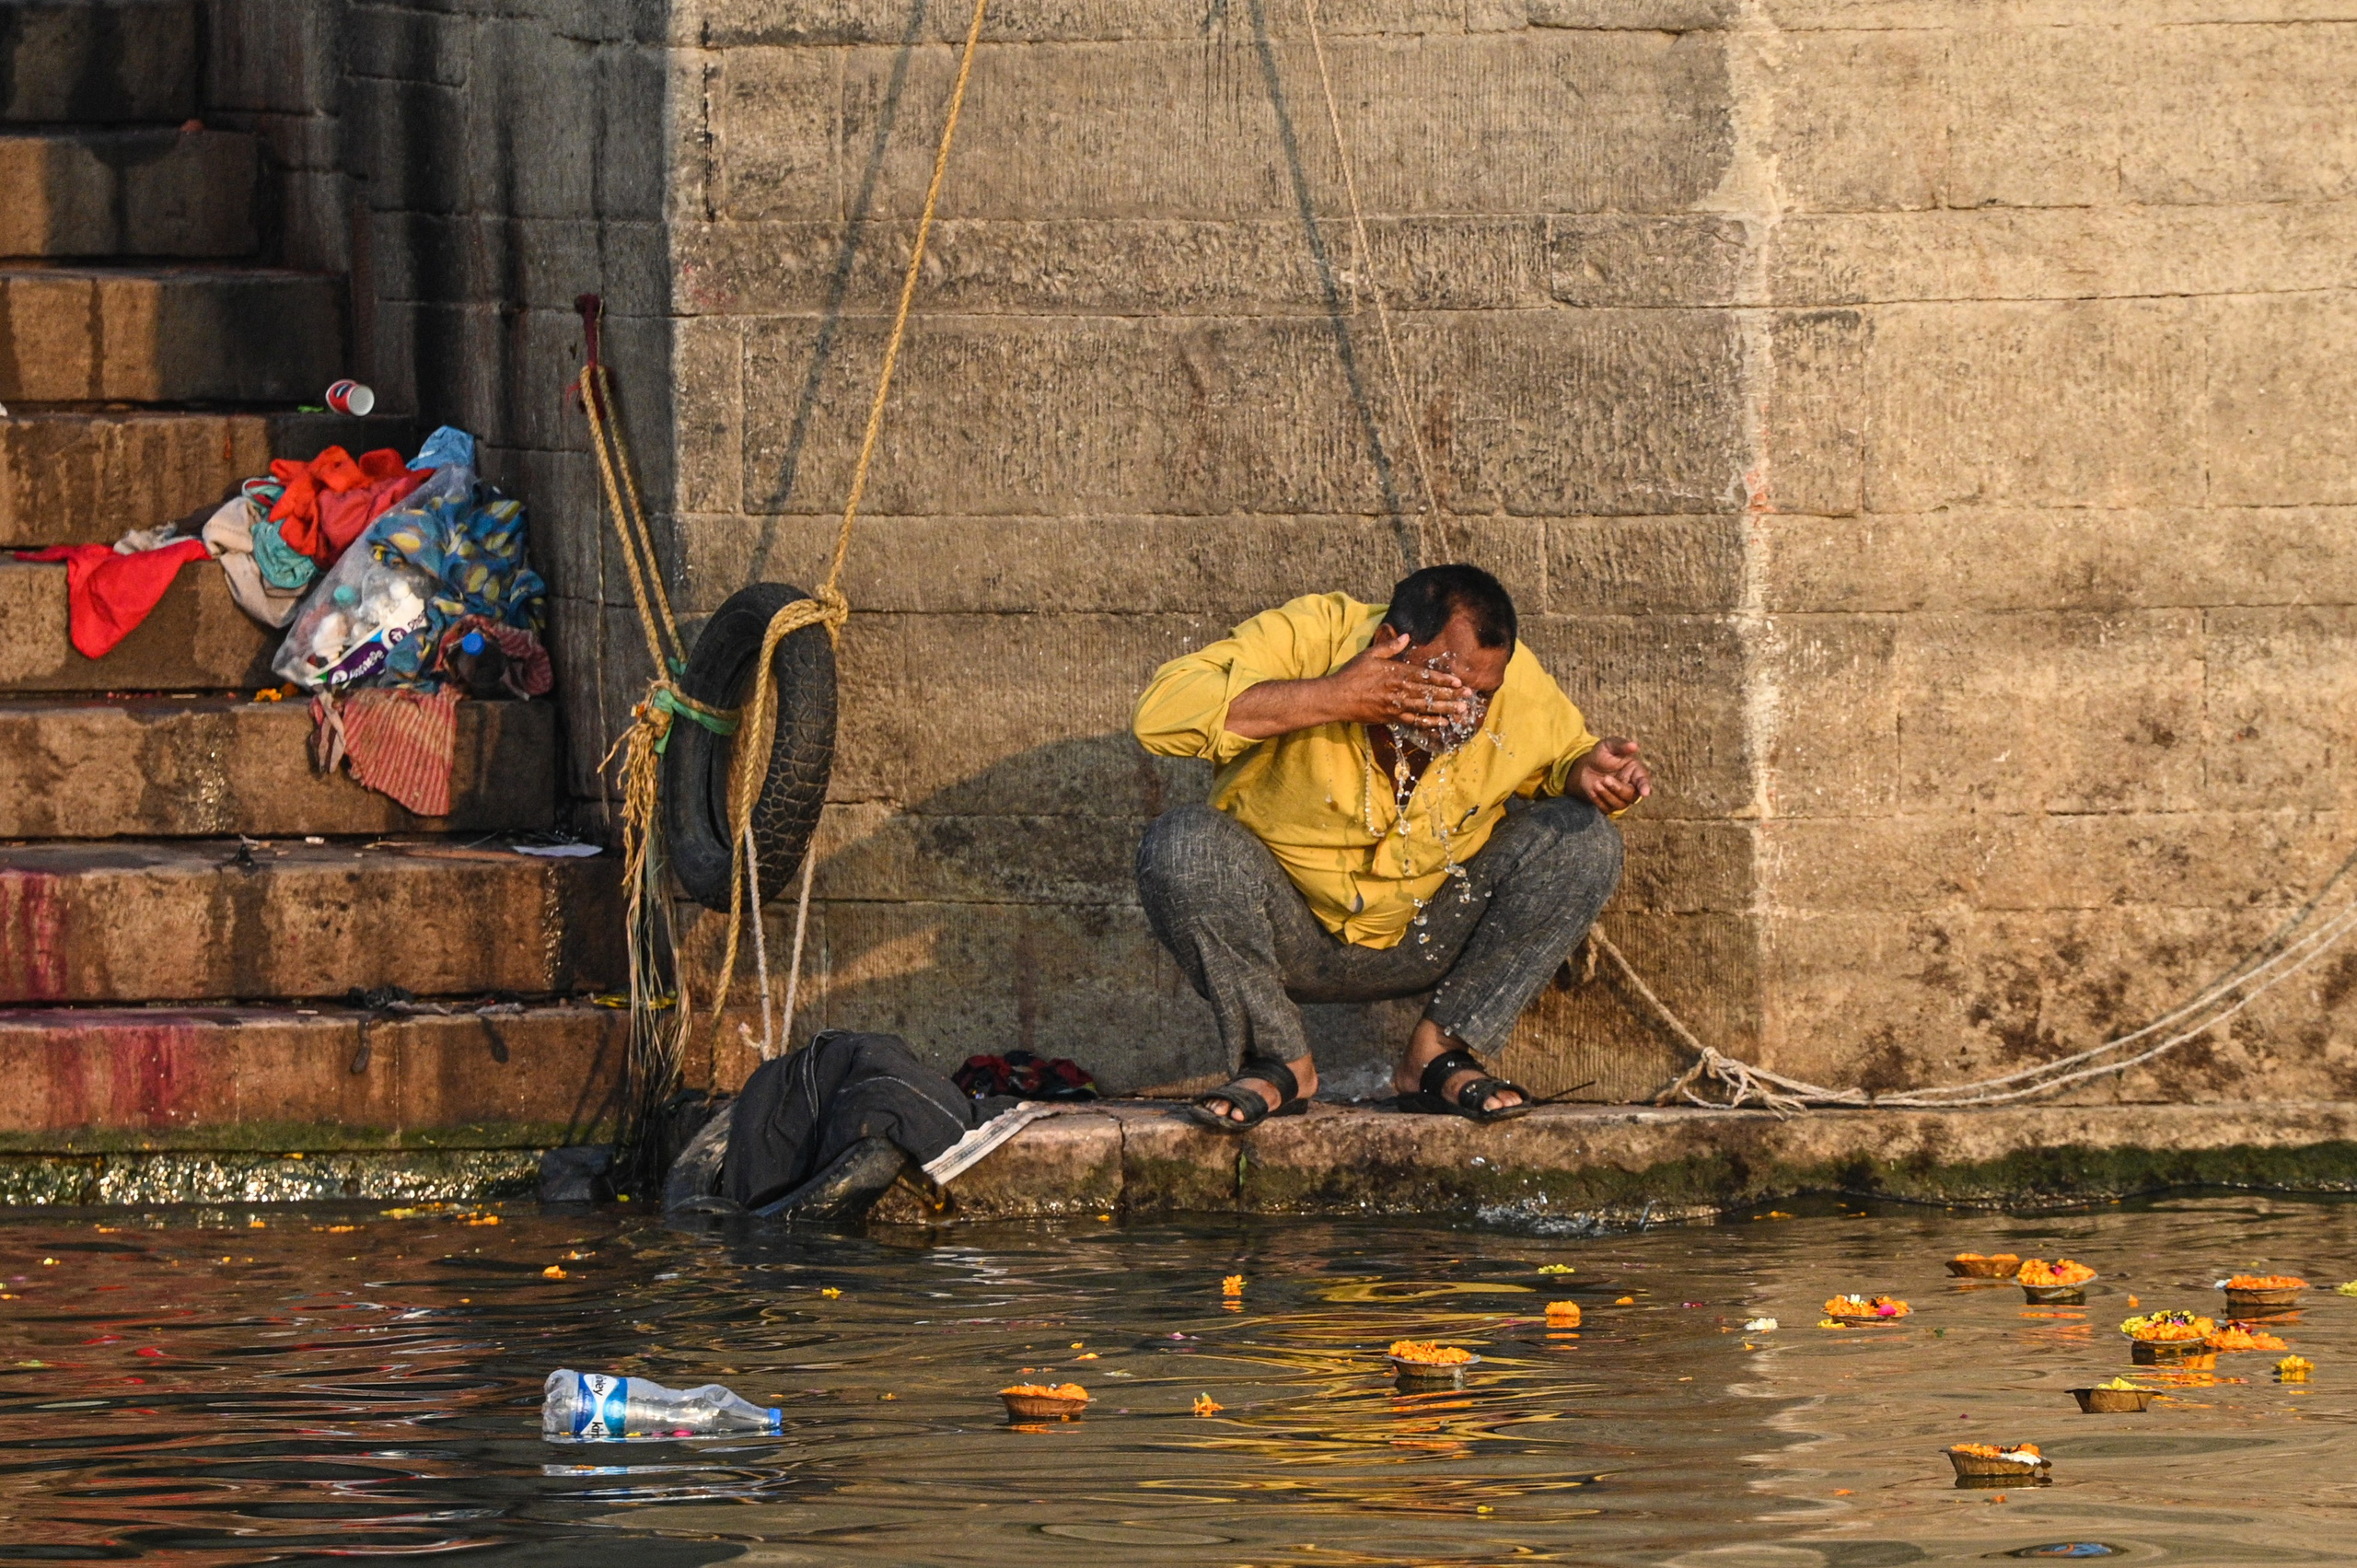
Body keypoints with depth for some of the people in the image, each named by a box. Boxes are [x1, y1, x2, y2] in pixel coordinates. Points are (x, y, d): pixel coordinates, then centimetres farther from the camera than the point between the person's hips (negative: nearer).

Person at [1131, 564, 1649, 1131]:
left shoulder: (1519, 684, -13)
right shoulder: (1308, 638, -23)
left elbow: (1563, 756, 10)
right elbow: (1157, 713, -36)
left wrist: (1588, 772, -17)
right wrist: (1334, 698, -41)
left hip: (1427, 943, 3)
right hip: (1289, 939, -3)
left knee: (1584, 839, -17)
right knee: (1180, 845, -32)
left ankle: (1436, 1053, -11)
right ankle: (1280, 1064, -13)